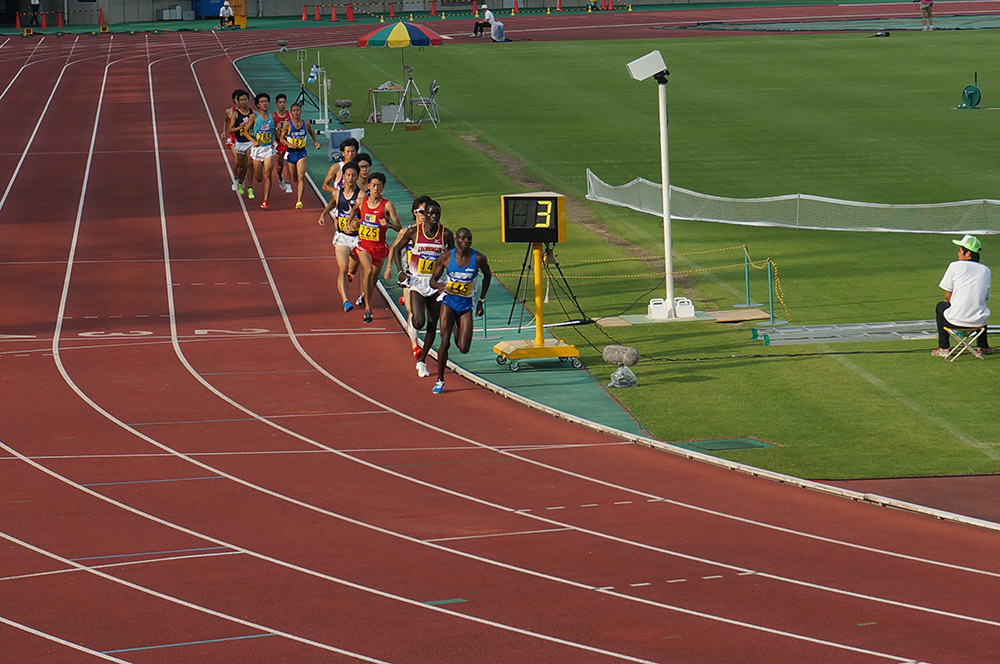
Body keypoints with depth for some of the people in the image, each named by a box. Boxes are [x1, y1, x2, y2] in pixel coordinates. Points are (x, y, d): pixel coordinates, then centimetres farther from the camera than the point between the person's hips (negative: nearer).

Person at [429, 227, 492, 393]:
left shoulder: (478, 258, -8)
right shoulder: (446, 257, -9)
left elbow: (487, 275, 11)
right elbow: (433, 279, 0)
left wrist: (481, 300, 8)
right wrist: (438, 285, -26)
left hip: (466, 304, 1)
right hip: (449, 300, -1)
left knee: (464, 349, -3)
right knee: (445, 342, -12)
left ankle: (459, 336, 36)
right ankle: (440, 380, 3)